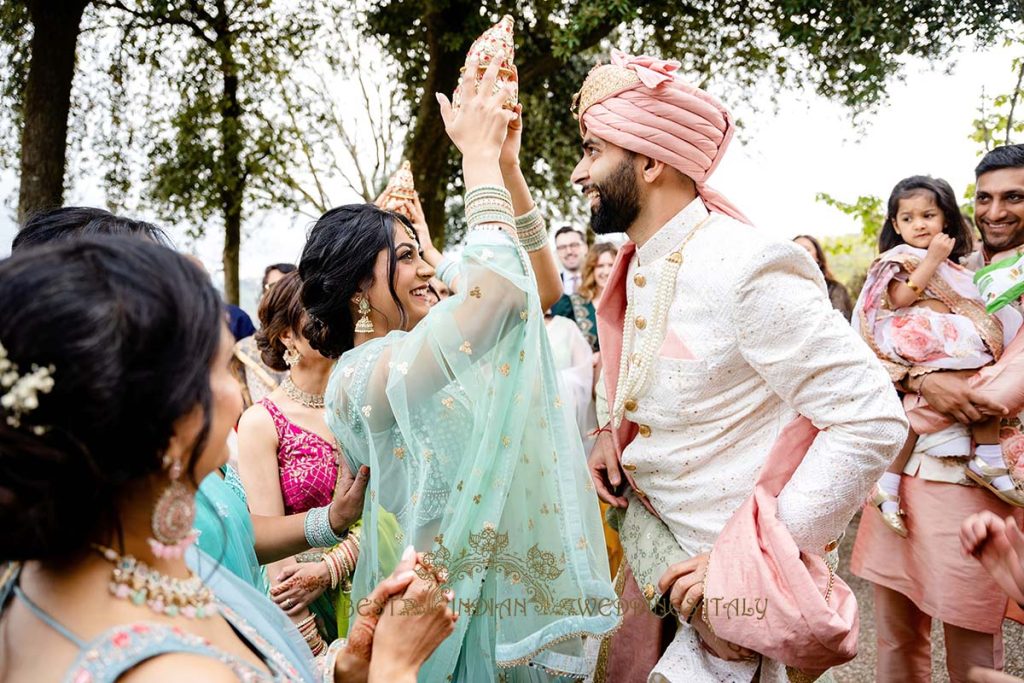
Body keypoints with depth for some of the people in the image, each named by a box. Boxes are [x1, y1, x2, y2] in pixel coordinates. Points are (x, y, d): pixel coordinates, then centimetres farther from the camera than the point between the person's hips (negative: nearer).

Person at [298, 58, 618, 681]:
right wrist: (478, 156, -21)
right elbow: (498, 287, -34)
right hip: (455, 604, -8)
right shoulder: (361, 376, -20)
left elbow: (544, 287, 6)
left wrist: (507, 166, -3)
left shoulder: (422, 347, 7)